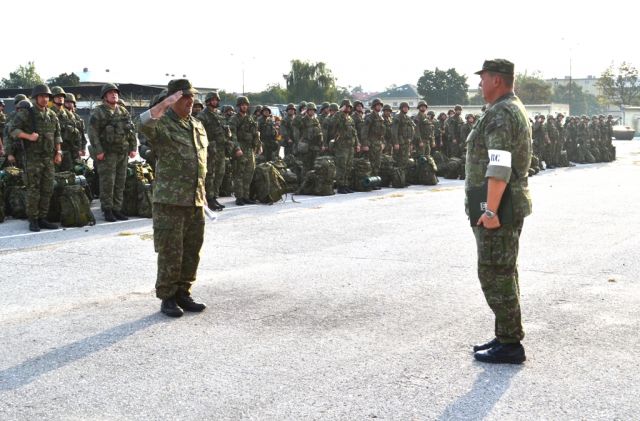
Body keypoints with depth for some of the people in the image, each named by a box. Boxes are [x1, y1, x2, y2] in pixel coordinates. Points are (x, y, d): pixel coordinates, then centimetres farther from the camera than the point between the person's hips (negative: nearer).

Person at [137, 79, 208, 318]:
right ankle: (167, 298, 9)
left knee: (192, 251, 12)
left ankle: (183, 293, 24)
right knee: (170, 253, -2)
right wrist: (165, 104, -35)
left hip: (196, 201, 7)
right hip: (170, 200, -7)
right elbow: (143, 124, -32)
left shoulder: (197, 126, 15)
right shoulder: (162, 124, -7)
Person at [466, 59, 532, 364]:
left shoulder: (500, 114, -18)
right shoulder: (516, 110, 17)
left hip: (498, 207, -11)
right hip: (510, 204, 11)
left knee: (495, 275, -5)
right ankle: (508, 336, 25)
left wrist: (490, 211, -25)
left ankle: (510, 345, 0)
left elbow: (498, 168, -26)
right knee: (504, 273, 16)